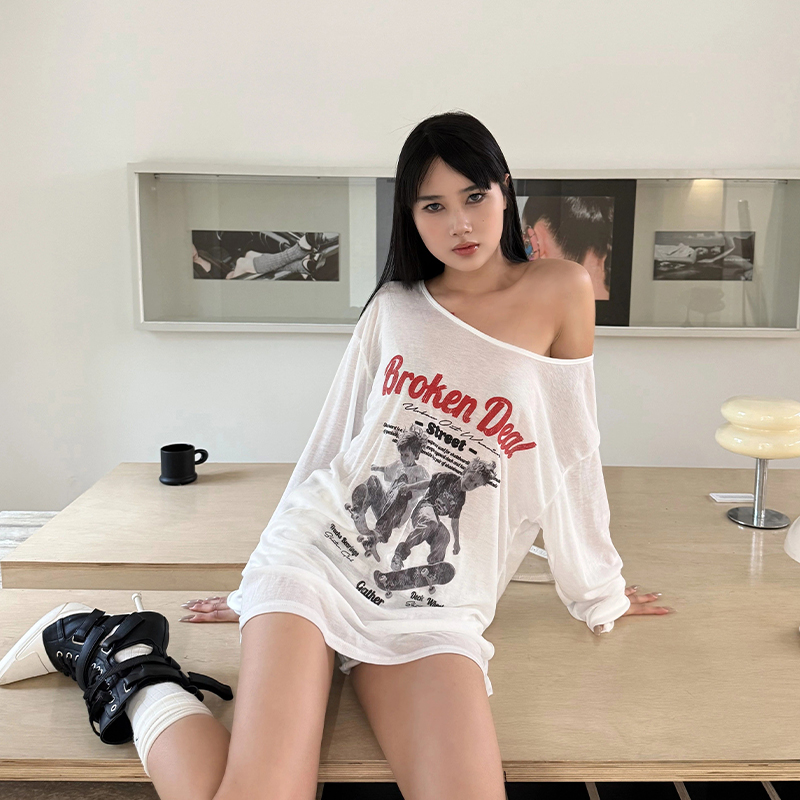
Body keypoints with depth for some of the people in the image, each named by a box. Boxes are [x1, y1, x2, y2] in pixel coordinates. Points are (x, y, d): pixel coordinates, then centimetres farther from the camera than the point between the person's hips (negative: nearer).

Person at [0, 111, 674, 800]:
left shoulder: (559, 291, 2)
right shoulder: (394, 306, 8)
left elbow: (570, 459, 7)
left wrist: (597, 591, 16)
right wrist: (260, 583, 21)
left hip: (436, 610, 1)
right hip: (323, 551, 0)